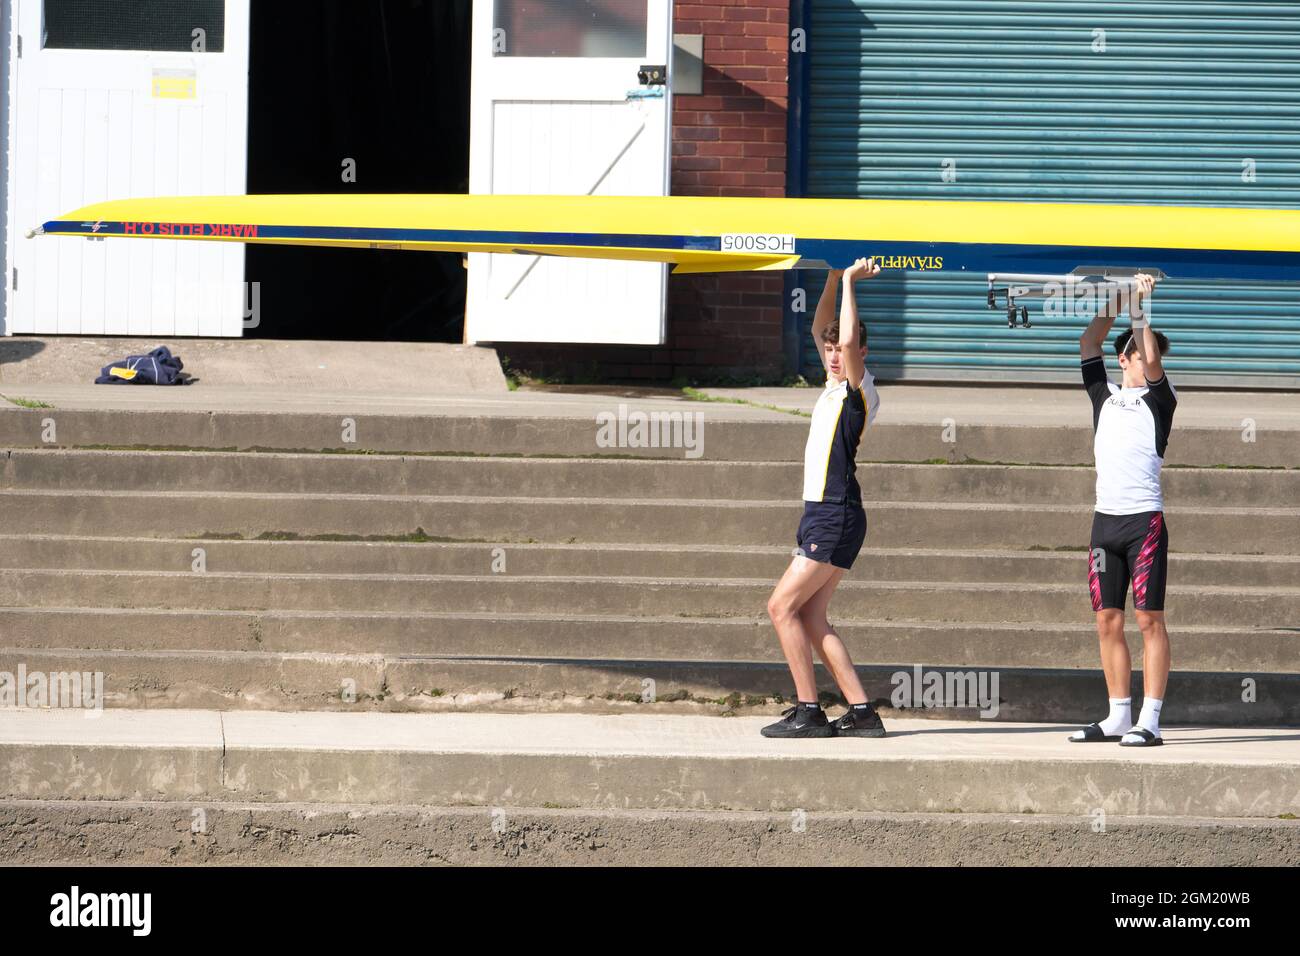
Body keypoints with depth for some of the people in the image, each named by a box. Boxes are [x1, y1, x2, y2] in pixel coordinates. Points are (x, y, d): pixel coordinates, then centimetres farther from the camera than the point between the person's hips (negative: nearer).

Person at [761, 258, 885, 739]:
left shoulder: (860, 391, -8)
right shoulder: (834, 387, 16)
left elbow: (850, 342, -24)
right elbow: (820, 331, 27)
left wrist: (851, 281, -14)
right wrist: (834, 279, 16)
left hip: (836, 517, -9)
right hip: (821, 514, 9)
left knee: (783, 606, -12)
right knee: (809, 618, 5)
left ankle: (808, 711, -11)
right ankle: (861, 712, 4)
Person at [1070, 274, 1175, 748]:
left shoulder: (1159, 400, 3)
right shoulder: (1105, 396, 15)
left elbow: (1151, 362, -13)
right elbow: (1088, 343, 11)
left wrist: (1139, 308, -7)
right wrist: (1116, 302, 6)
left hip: (1144, 519, -5)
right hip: (1105, 518, 5)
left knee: (1149, 620, -6)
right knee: (1108, 621, 6)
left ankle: (1149, 721, -9)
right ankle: (1118, 717, 12)